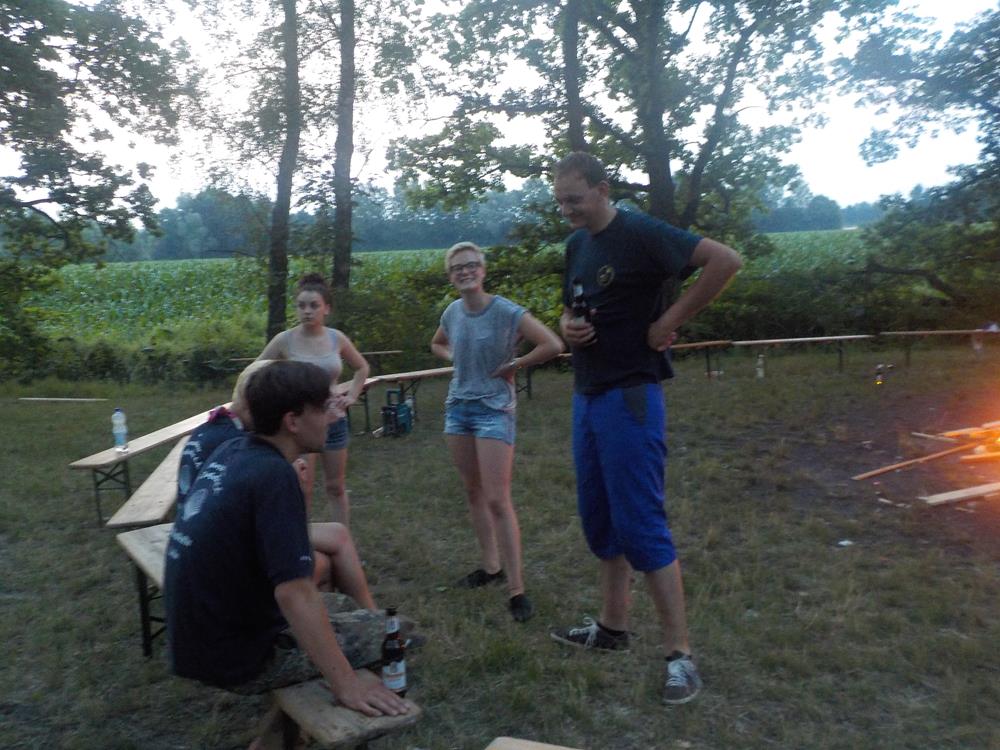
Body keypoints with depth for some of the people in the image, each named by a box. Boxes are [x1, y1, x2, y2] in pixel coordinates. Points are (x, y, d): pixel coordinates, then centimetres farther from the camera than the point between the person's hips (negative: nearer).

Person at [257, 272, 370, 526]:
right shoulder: (284, 340, -12)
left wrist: (352, 396, 2)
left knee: (336, 488, 15)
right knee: (302, 491, 2)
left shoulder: (337, 338, -4)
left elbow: (362, 367, 14)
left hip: (334, 422, 3)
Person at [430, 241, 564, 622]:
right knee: (474, 492, 14)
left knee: (497, 500, -9)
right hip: (458, 406, 6)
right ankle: (490, 565, 30)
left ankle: (516, 588, -1)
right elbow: (437, 344, 24)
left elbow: (553, 345, -22)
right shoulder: (452, 312, 3)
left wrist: (513, 366, -14)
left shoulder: (507, 312, -15)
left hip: (494, 409, -6)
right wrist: (457, 359, 5)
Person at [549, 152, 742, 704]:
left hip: (629, 396, -9)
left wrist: (670, 321, -19)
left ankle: (679, 654, 5)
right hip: (586, 394, 9)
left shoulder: (639, 234, -12)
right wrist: (567, 326, 1)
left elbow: (725, 260, -21)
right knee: (599, 519, 15)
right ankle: (612, 627, 30)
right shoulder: (577, 244, 13)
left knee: (640, 525, -7)